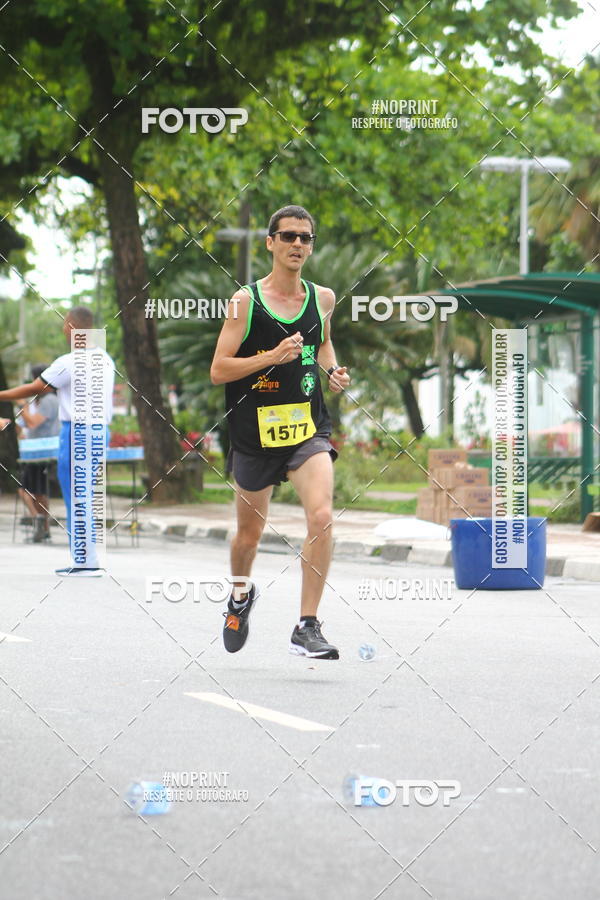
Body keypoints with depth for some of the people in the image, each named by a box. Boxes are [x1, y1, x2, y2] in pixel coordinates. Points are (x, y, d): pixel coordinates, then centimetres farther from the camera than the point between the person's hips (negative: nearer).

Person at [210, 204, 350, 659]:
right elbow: (218, 370, -8)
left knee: (322, 516, -21)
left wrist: (332, 369, 7)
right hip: (256, 431, -2)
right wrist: (273, 357, -20)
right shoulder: (245, 300, -6)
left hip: (308, 427, 2)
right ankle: (241, 594, 47)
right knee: (250, 532, 13)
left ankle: (307, 626, -15)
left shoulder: (322, 298, 5)